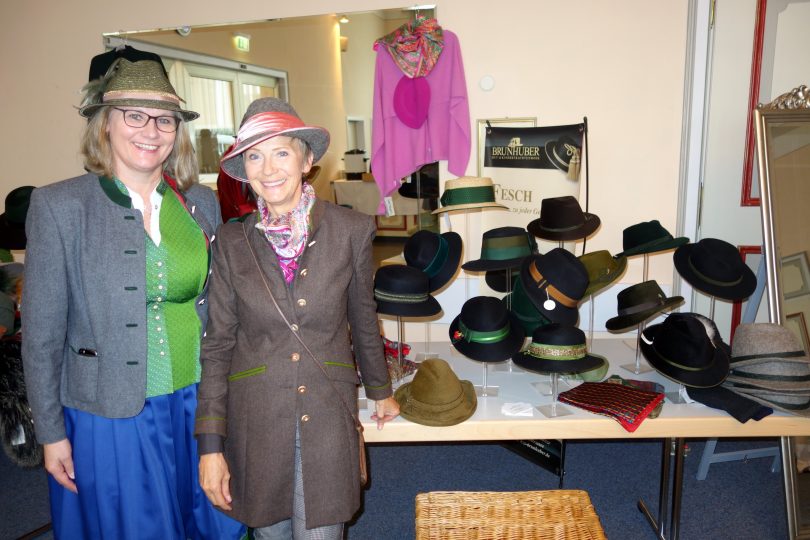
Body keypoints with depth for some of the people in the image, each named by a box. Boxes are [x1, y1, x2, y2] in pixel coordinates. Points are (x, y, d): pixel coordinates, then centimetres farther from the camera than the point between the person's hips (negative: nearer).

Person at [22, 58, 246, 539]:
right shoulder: (59, 205, -9)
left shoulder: (202, 202, 1)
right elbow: (42, 332, -6)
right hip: (112, 416, -3)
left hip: (198, 404, 4)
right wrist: (51, 432, -3)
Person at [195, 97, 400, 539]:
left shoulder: (351, 230, -5)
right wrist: (210, 445, -1)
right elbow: (217, 345, 0)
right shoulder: (232, 241, -2)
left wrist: (380, 391, 18)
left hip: (327, 415, -1)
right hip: (254, 415, 1)